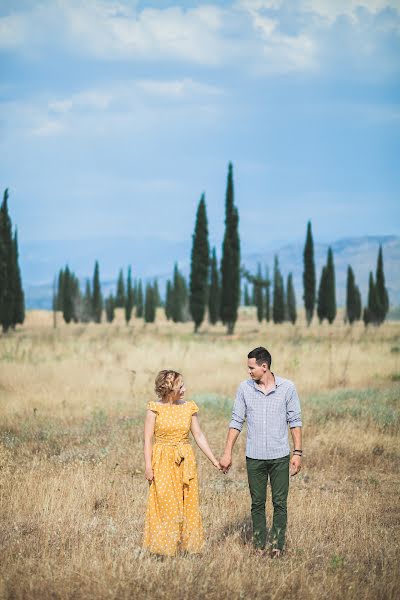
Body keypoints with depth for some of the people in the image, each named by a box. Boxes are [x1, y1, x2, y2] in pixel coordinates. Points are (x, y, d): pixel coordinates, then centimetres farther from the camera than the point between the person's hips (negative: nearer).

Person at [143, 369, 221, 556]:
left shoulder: (189, 408, 4)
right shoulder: (155, 409, -6)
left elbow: (199, 436, 7)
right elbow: (148, 439, -5)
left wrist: (214, 461, 4)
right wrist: (148, 466, -10)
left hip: (185, 462, 4)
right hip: (163, 462, -3)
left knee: (188, 504, 5)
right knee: (165, 504, -1)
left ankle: (185, 544, 15)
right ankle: (165, 547, 9)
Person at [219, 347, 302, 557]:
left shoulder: (287, 387, -4)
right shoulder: (244, 388, 1)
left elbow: (294, 421, 1)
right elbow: (236, 421, 5)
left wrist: (297, 452, -3)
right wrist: (227, 453, 2)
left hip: (280, 456, -1)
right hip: (254, 457, 1)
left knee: (280, 503, 0)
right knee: (257, 504, 7)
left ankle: (277, 546, 7)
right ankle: (259, 546, 14)